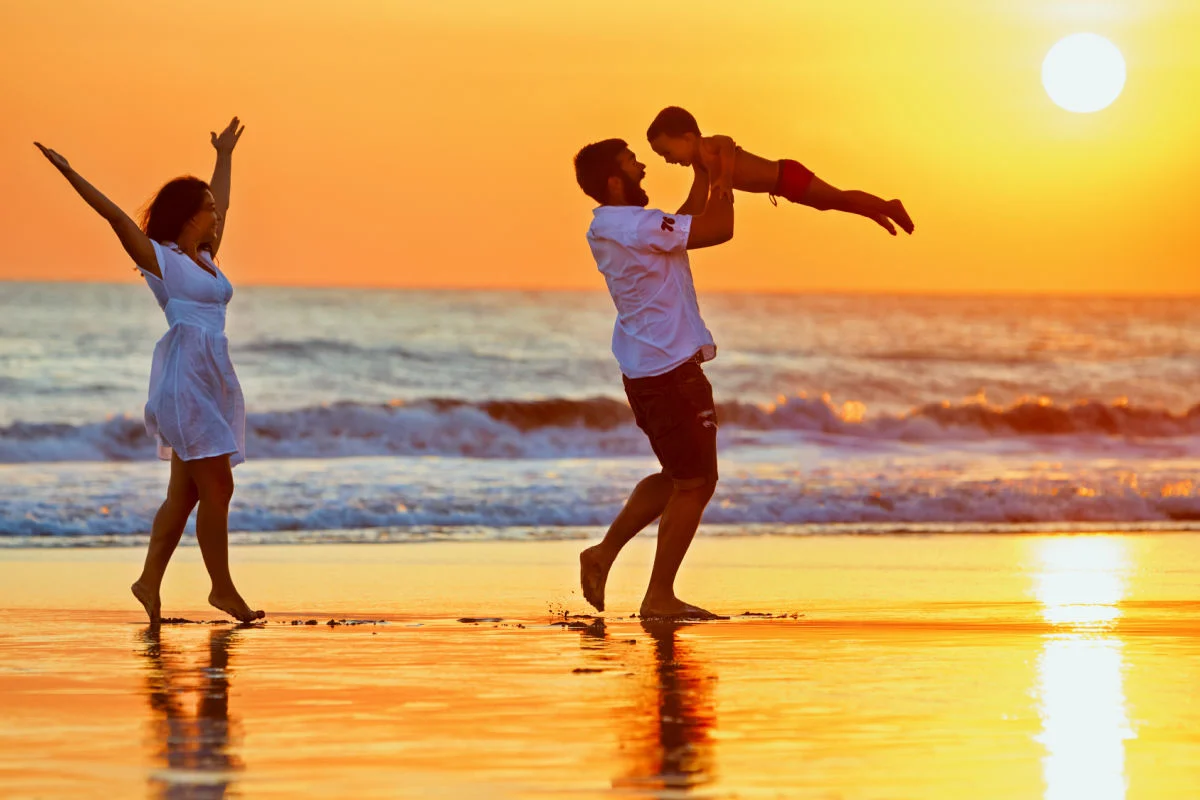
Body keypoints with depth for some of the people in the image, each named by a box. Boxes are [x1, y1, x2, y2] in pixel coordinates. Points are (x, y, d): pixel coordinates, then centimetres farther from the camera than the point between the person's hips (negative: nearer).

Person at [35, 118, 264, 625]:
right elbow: (114, 215, -9)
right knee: (217, 486, -8)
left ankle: (150, 580, 10)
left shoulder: (205, 257, 17)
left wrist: (224, 156, 46)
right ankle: (222, 588, -3)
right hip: (184, 377, -8)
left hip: (213, 378, 8)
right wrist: (68, 173, -14)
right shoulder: (157, 256, -3)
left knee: (186, 491, 6)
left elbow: (220, 205, 33)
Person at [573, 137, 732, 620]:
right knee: (694, 483, -1)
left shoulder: (608, 227, 11)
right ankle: (659, 597, 2)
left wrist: (703, 177, 20)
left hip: (644, 368, 10)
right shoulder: (632, 226, -20)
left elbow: (685, 226, 25)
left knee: (678, 478, 22)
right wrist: (720, 177, -5)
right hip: (671, 369, -10)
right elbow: (719, 229, -19)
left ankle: (604, 554, 20)